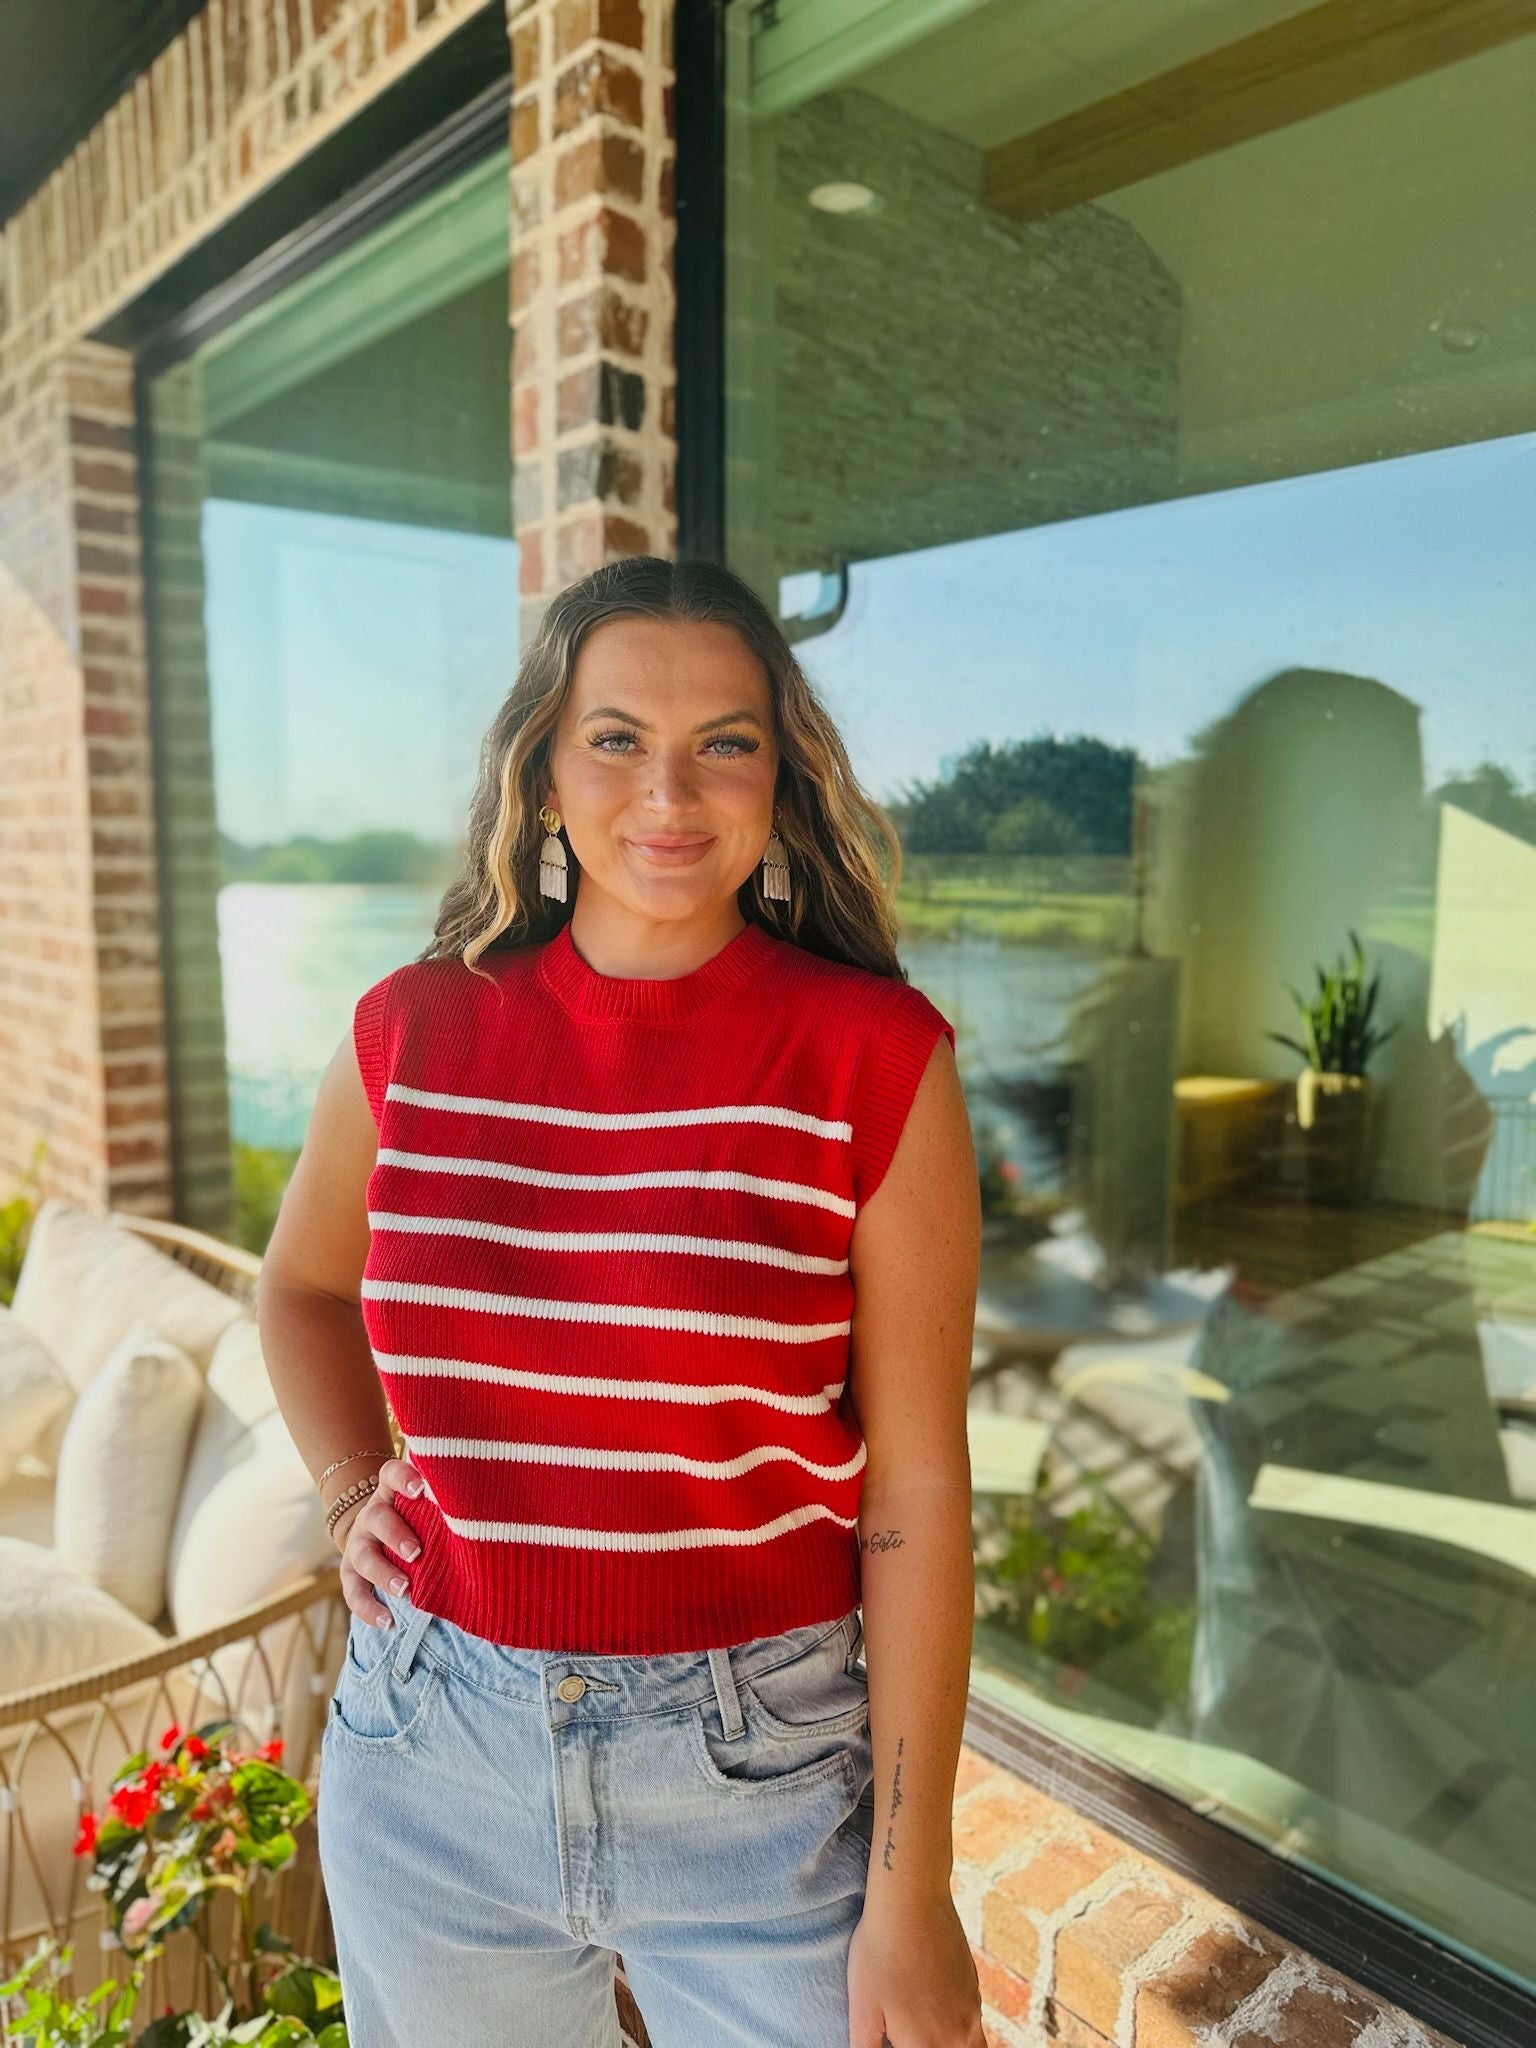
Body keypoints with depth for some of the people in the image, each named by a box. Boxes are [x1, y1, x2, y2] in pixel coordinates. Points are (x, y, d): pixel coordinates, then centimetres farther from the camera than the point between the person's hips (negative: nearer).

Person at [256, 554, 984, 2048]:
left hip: (760, 1761, -3)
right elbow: (303, 1284, 15)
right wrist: (351, 1493, 1)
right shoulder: (413, 1032, -5)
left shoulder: (876, 1056, -14)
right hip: (430, 1756, 4)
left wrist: (910, 1890, -9)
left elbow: (916, 1485, -12)